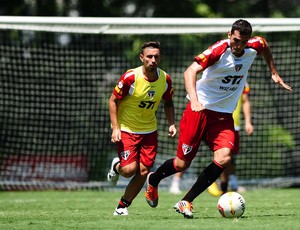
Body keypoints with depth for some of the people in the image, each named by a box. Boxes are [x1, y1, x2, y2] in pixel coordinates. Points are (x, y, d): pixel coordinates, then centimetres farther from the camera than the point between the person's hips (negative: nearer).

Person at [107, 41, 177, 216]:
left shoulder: (165, 80, -6)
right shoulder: (131, 77, -19)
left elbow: (168, 103, 11)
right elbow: (113, 100, -10)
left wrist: (172, 124, -4)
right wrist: (115, 128, -17)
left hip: (149, 130, 4)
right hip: (126, 128, -4)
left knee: (143, 172, -3)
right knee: (129, 170, -16)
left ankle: (123, 206, 15)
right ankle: (116, 167, 22)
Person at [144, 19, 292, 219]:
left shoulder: (254, 47, -3)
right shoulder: (219, 50, -21)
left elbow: (265, 46, 23)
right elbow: (190, 71, -31)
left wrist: (274, 73, 24)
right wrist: (194, 100, -45)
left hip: (224, 115, 5)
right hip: (201, 110, -5)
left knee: (224, 158, -20)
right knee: (182, 164, 1)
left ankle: (186, 202, -11)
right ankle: (153, 180, 35)